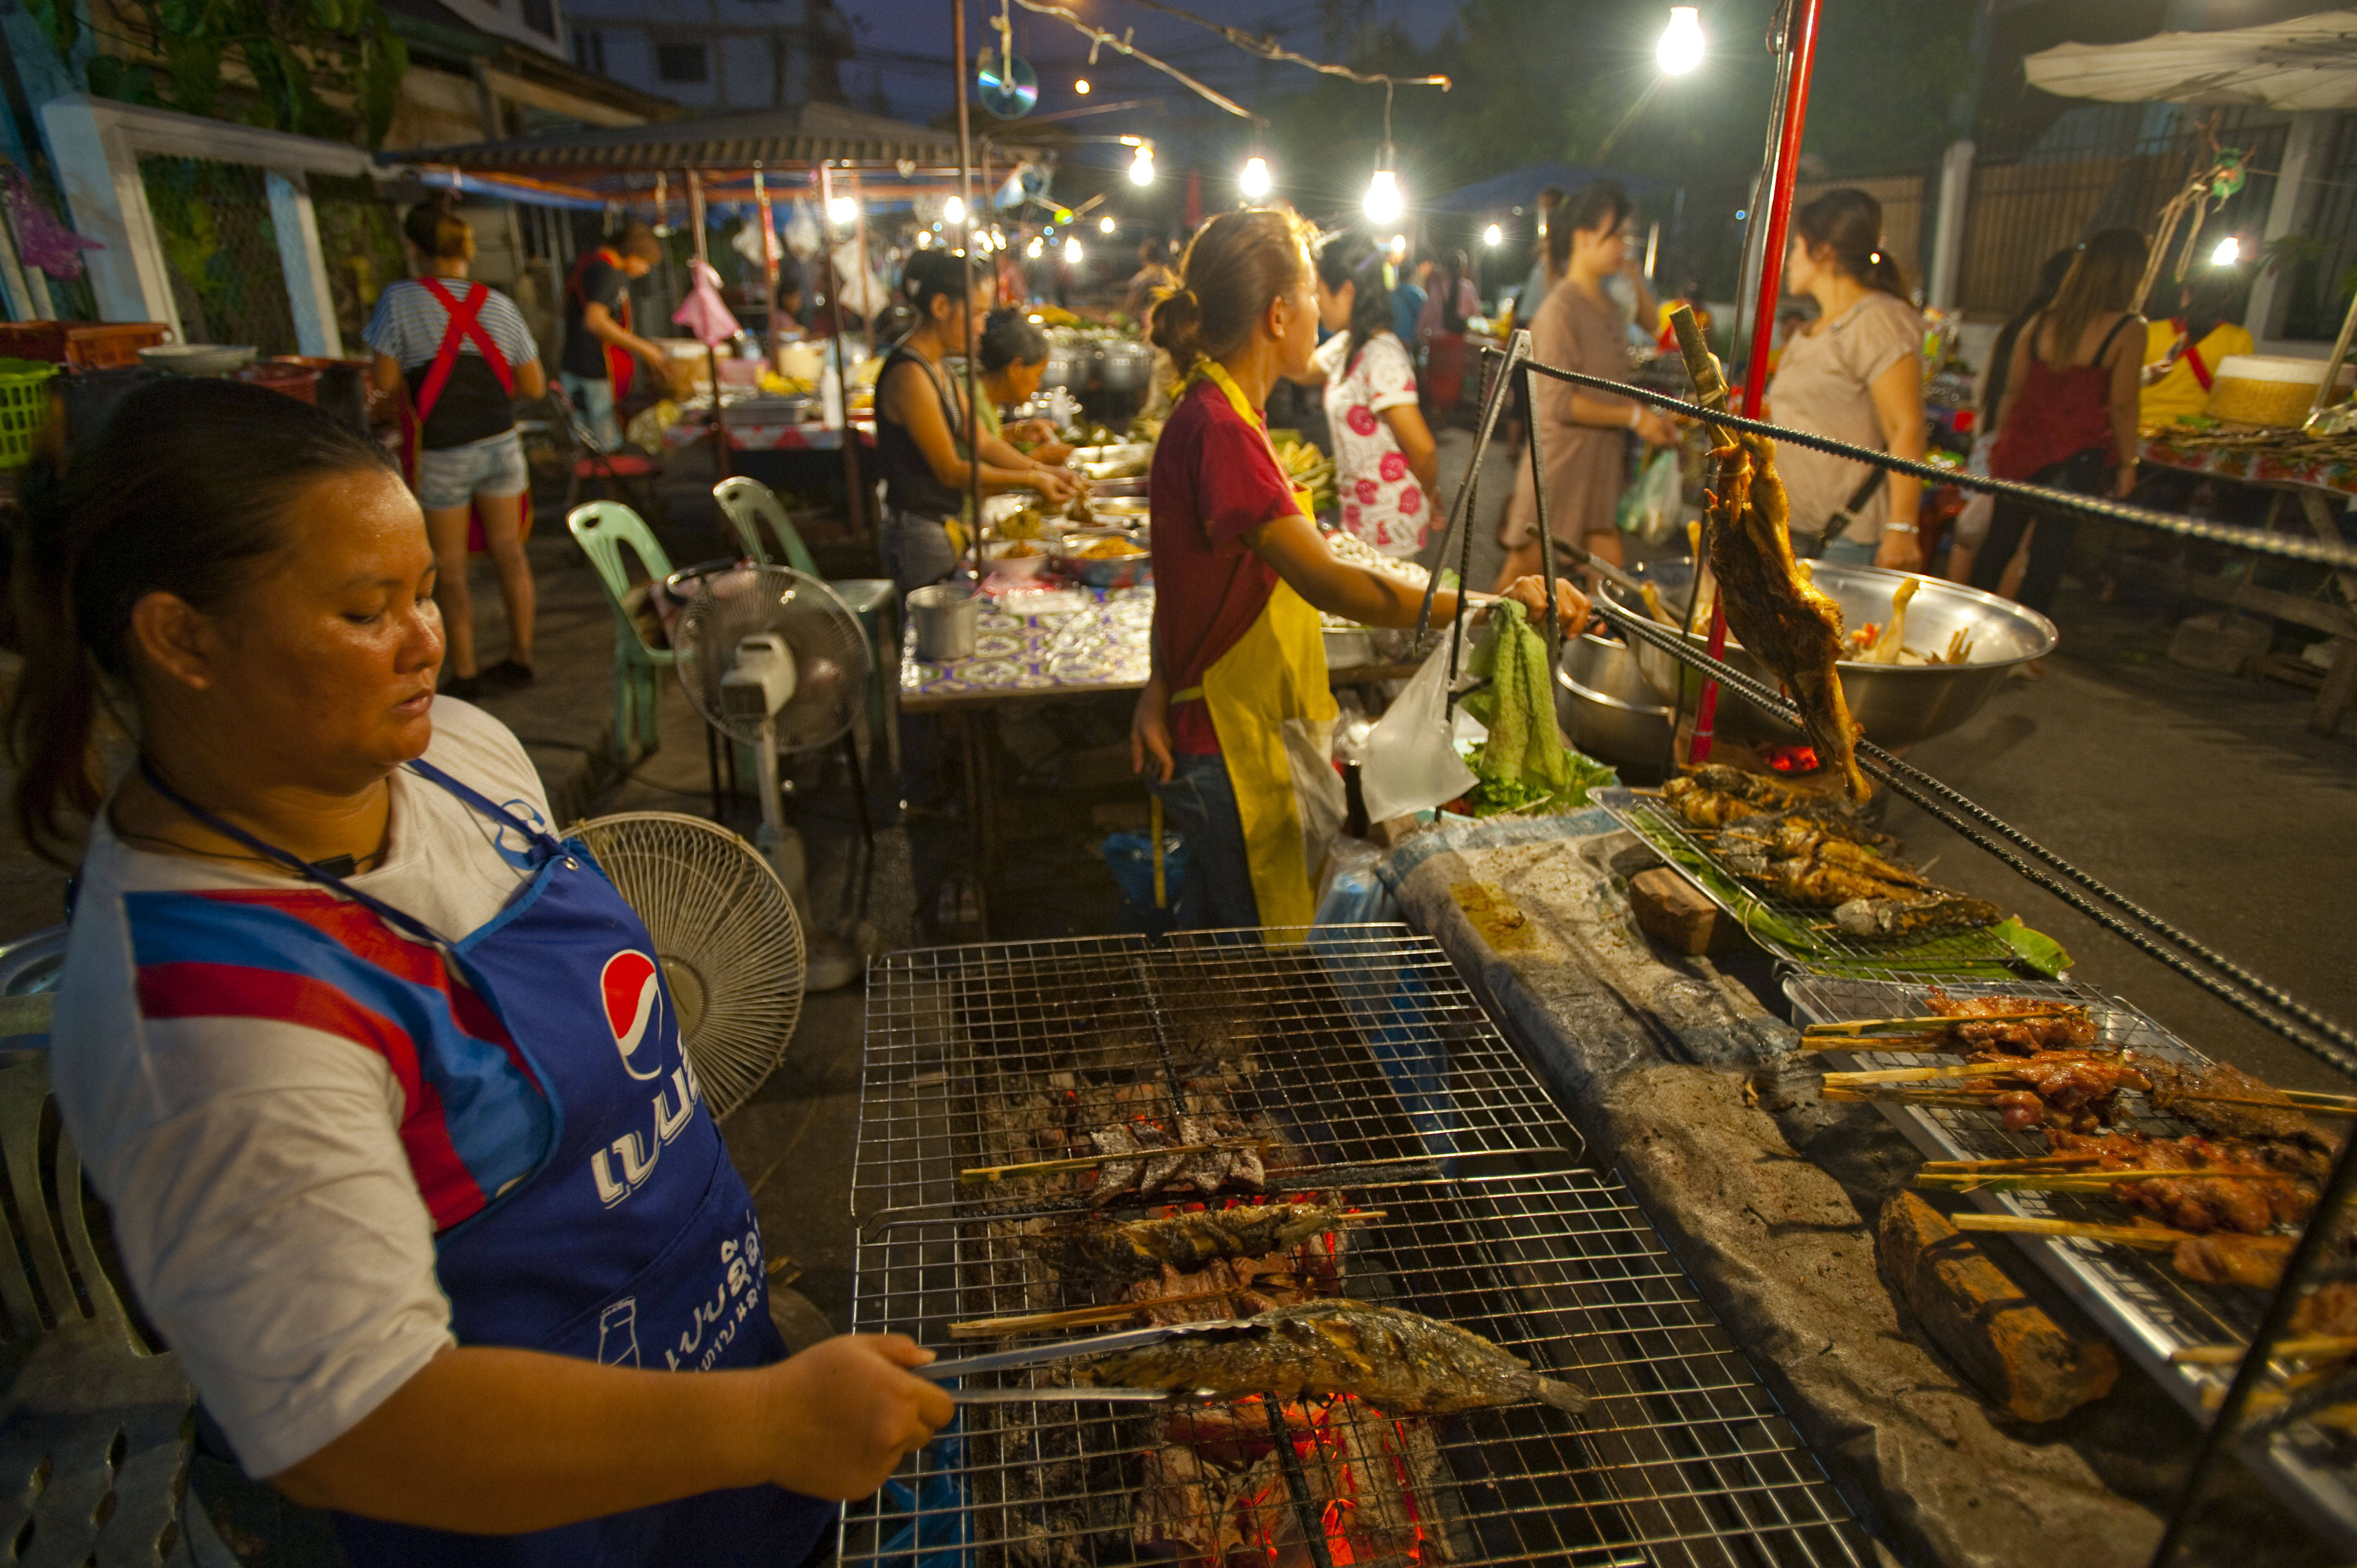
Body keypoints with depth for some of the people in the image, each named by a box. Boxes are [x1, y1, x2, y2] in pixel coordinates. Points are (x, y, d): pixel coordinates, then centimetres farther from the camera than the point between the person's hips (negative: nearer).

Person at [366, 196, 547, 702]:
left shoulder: (399, 300, -10)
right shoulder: (498, 305, -1)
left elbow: (386, 380, -9)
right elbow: (534, 387, 1)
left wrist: (423, 378, 12)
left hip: (442, 455, -3)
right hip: (500, 444, 4)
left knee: (449, 567, 6)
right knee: (508, 550, 12)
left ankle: (464, 675, 11)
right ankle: (520, 658, 21)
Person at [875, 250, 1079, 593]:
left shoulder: (936, 368, 12)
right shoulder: (910, 375, -19)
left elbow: (980, 439, 13)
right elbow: (951, 471, -18)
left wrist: (1044, 470, 2)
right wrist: (1031, 480, -12)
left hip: (945, 526, 10)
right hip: (920, 535, -10)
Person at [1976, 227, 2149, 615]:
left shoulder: (2041, 323, 2)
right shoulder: (2128, 330, -9)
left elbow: (2012, 391, 6)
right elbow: (2122, 406, -9)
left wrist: (2002, 446, 16)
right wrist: (2127, 463, 1)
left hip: (2023, 449, 4)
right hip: (2078, 457, -4)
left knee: (1998, 544, 13)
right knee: (2049, 556, 4)